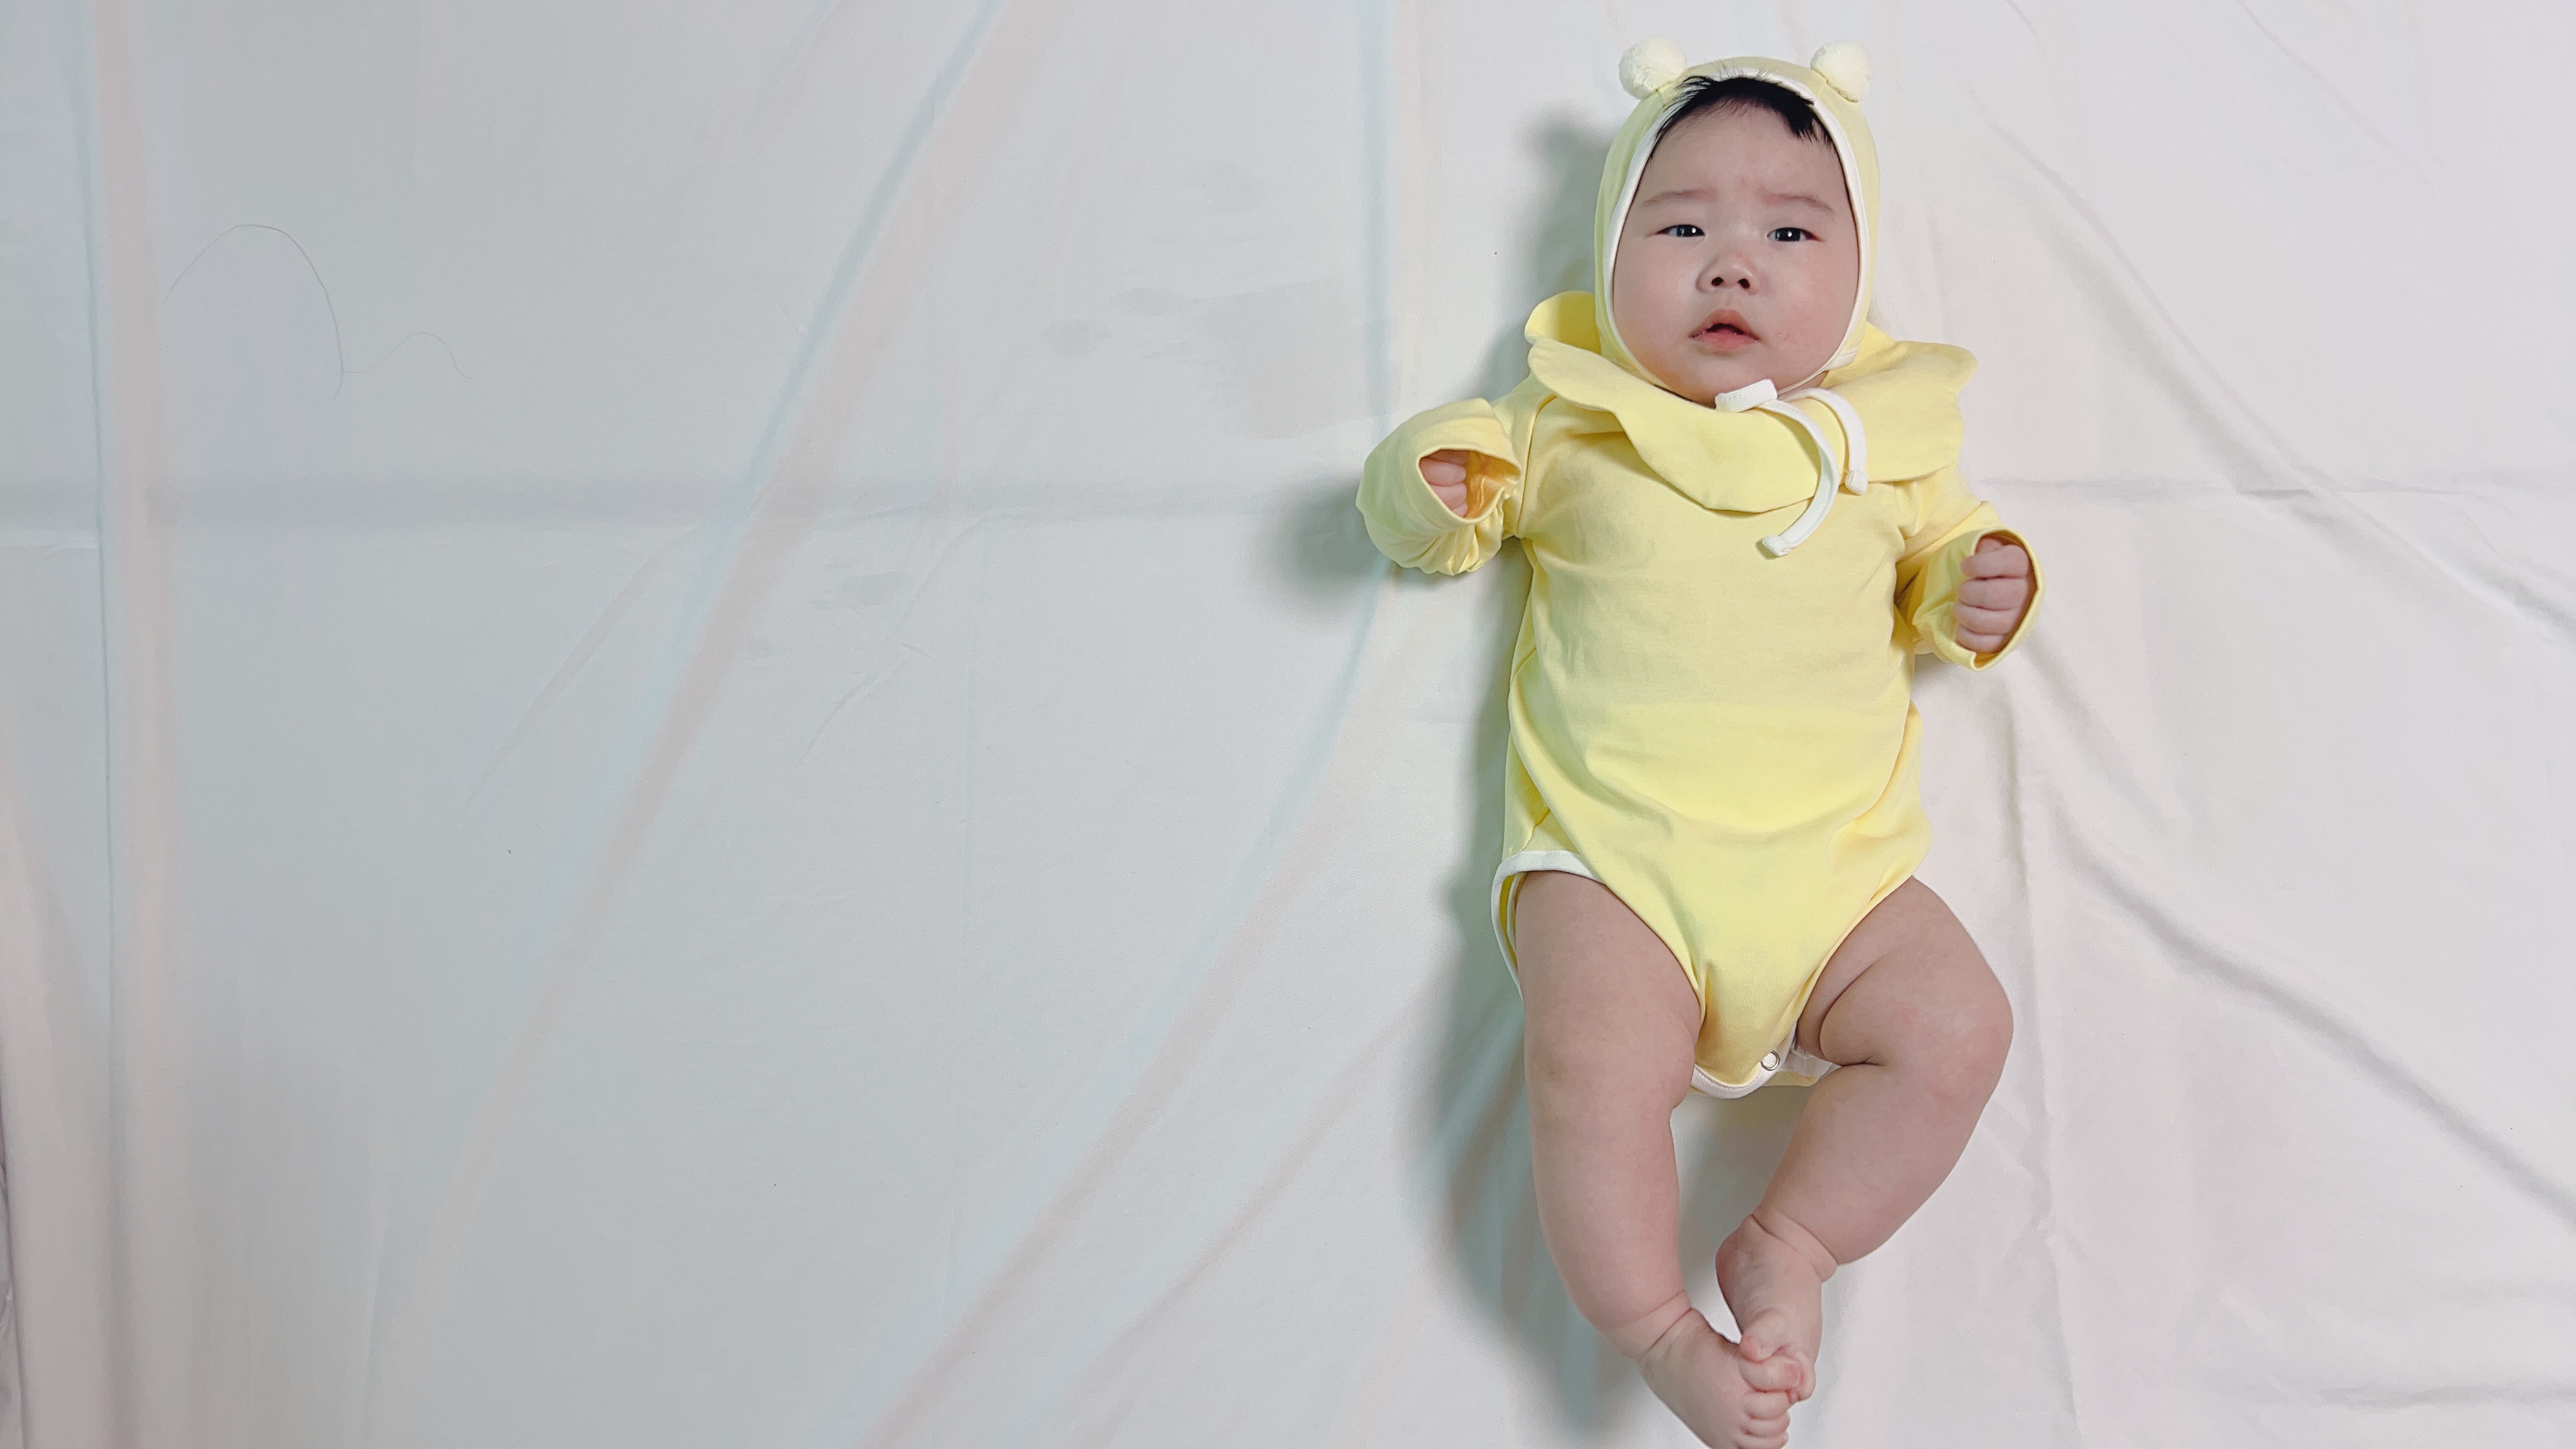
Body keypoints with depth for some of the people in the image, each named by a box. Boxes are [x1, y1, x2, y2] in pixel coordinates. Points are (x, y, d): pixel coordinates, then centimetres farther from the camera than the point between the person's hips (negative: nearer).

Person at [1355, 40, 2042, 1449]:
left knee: (1956, 1027, -17)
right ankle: (1654, 1330, -8)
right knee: (1591, 1066, -26)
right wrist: (1426, 478, -8)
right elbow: (1448, 511, 17)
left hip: (1834, 862, 3)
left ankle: (1790, 1240, 0)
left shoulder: (1883, 436, 15)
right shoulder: (1572, 423, 10)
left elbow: (1938, 556, 24)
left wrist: (1974, 591, 0)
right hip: (1611, 855, -2)